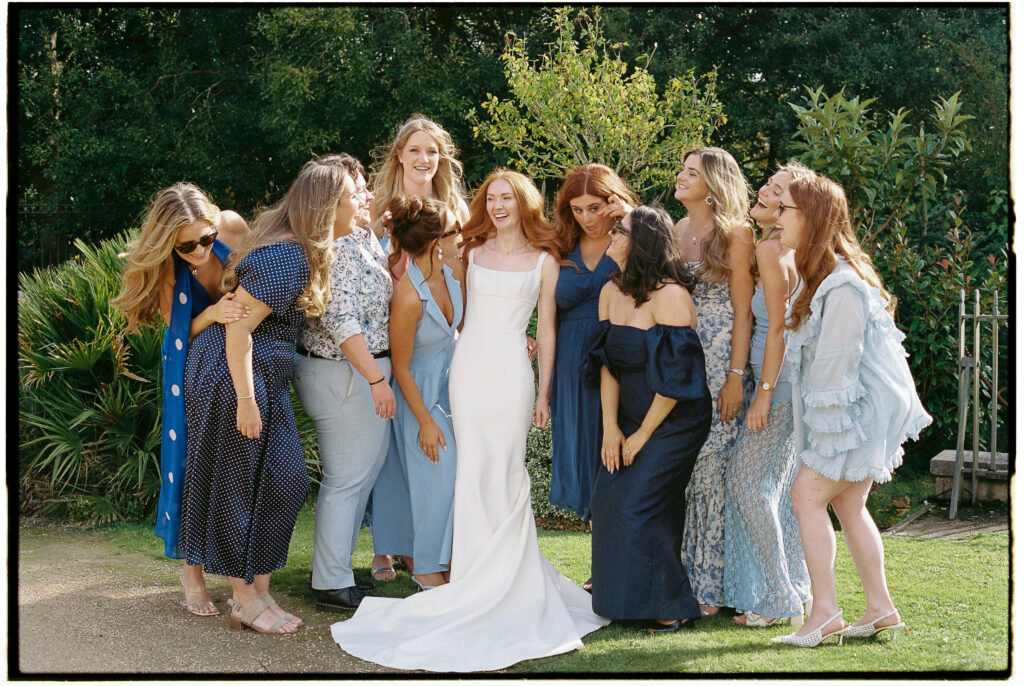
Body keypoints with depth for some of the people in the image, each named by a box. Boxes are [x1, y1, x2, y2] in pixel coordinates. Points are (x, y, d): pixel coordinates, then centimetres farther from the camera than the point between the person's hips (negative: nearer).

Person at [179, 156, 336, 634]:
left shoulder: (292, 247, 6)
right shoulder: (287, 257, -22)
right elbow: (238, 328, -22)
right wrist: (245, 400, -22)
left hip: (264, 376, 10)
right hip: (235, 378, -10)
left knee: (285, 480, 9)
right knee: (242, 484, 0)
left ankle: (256, 591, 15)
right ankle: (245, 598, 11)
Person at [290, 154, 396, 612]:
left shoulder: (359, 235, 9)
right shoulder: (333, 253, -21)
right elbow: (342, 325, -24)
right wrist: (376, 378, -24)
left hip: (360, 374, 10)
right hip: (347, 378, -10)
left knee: (360, 473, 17)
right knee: (346, 479, -2)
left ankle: (334, 571, 27)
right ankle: (332, 585, 7)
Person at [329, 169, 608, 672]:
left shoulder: (544, 261, 6)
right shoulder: (472, 252, 14)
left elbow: (546, 329, 6)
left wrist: (543, 391, 4)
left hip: (511, 370, -2)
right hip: (467, 366, 2)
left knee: (505, 471, -2)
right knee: (473, 468, 0)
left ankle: (506, 578, 7)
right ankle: (478, 570, 9)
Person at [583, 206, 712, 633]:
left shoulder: (669, 295, -19)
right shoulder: (612, 292, 5)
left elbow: (675, 376, -19)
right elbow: (607, 362, 6)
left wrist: (643, 434, -13)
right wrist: (610, 426, -1)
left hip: (675, 422, -7)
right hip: (631, 417, 7)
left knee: (638, 508, -10)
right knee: (608, 499, 3)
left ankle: (673, 608, 4)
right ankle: (618, 596, 21)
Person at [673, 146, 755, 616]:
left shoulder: (735, 234, -5)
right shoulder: (674, 232, 12)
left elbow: (743, 311, -8)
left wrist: (735, 378, -14)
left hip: (717, 363, -5)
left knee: (709, 469, -4)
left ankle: (708, 585, 5)